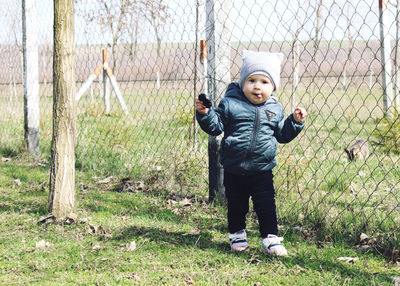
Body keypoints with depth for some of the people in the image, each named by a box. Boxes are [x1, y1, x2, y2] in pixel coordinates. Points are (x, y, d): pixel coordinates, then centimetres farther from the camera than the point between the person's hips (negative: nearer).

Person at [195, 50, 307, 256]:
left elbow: (283, 135, 14)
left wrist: (295, 122, 0)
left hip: (262, 171, 1)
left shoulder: (274, 110, 4)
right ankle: (237, 235, 32)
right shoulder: (230, 104, -6)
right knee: (236, 206, 12)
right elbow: (216, 126, -6)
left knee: (266, 206, 2)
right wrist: (204, 114, -22)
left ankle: (270, 239, 13)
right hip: (234, 170, -1)